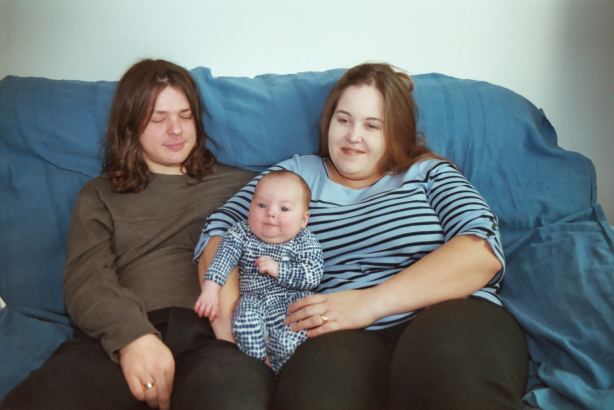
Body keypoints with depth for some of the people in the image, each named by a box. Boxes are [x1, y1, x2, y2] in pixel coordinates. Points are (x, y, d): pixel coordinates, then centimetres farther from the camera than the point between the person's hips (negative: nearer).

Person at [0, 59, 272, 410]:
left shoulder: (237, 184, 23)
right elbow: (85, 280, 6)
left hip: (209, 334, -1)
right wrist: (132, 335, -16)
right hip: (116, 338, 2)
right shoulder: (99, 195, 22)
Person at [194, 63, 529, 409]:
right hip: (344, 336, 1)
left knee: (449, 356, -36)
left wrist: (371, 302, -14)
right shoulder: (297, 173, 17)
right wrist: (227, 317, -12)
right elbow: (220, 231, 8)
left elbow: (483, 248, -5)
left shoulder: (428, 172, 13)